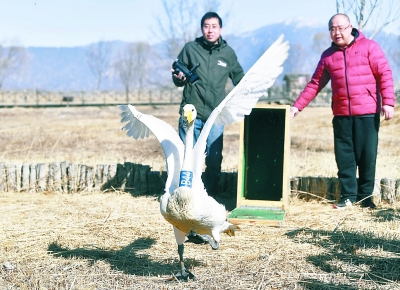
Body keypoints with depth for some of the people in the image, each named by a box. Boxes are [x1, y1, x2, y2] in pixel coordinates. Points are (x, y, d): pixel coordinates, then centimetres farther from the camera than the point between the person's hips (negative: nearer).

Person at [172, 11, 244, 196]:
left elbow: (239, 79, 20)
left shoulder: (228, 53, 6)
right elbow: (178, 79, 9)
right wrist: (179, 78, -12)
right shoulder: (190, 49, 3)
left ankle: (211, 194, 12)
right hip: (191, 113, 0)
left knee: (214, 157, 0)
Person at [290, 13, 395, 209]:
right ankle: (348, 196, 11)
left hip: (368, 113, -3)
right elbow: (315, 84, 14)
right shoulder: (328, 56, 11)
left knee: (367, 155, 2)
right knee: (344, 156, 2)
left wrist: (388, 102, -13)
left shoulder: (369, 47, 1)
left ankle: (365, 196, 13)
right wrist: (297, 106, 8)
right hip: (341, 114, 3)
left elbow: (385, 74, -3)